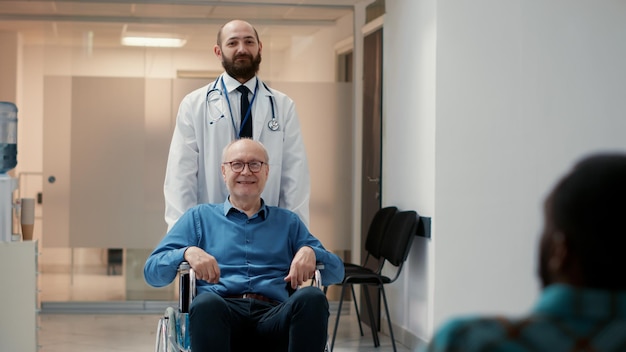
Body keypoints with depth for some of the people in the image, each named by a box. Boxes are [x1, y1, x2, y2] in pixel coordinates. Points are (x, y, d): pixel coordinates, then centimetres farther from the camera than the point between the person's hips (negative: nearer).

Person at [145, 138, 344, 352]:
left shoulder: (288, 222, 29)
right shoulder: (199, 217, 24)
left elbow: (336, 272, 22)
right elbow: (152, 271, 14)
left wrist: (310, 252, -1)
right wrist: (188, 252, -8)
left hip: (273, 316, 2)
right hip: (221, 313, -2)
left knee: (312, 298, -32)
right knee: (206, 303, -39)